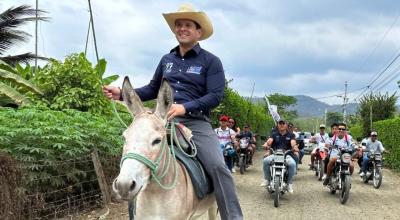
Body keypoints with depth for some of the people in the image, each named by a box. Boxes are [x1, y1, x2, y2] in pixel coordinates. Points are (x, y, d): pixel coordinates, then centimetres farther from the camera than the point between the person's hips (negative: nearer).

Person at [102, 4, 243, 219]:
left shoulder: (210, 61, 1)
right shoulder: (166, 60, 16)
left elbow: (216, 96, -9)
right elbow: (152, 90, 24)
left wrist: (185, 107, -23)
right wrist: (122, 93, 11)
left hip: (196, 123, -4)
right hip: (164, 121, 5)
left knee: (218, 167, -23)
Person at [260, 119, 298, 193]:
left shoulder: (291, 135, 14)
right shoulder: (274, 134, 16)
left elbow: (293, 142, -7)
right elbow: (269, 140, -5)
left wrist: (294, 147, -32)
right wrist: (266, 144, -30)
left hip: (287, 155, -1)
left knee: (292, 164, -33)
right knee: (265, 161, -29)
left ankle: (290, 183, -16)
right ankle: (267, 179, -12)